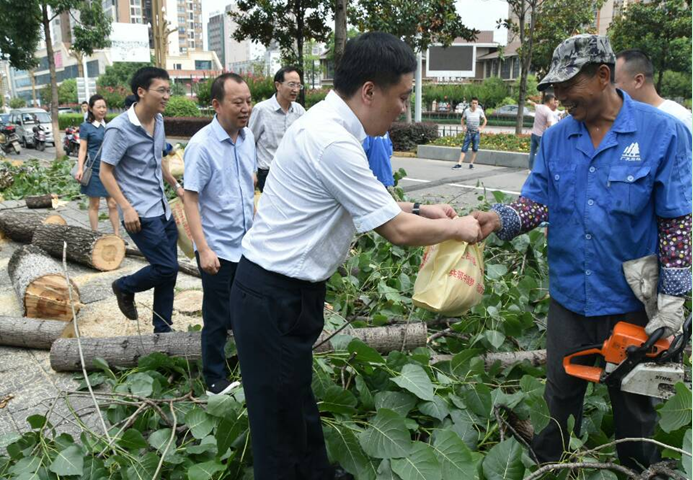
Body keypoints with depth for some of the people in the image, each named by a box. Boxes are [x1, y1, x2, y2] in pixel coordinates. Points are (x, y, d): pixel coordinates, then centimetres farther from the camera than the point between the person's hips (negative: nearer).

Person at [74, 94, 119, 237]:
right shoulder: (86, 127, -2)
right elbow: (82, 149, -6)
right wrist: (80, 169, -16)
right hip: (94, 170, -4)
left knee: (113, 204, 2)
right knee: (94, 205, 5)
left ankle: (117, 235, 7)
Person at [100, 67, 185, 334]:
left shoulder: (158, 121, 8)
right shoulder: (119, 128, -14)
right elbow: (105, 173, -12)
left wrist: (176, 186, 23)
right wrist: (126, 207, -20)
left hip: (162, 209, 8)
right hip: (140, 214, -7)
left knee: (168, 271, 9)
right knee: (167, 268, -9)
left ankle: (162, 330, 22)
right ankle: (125, 287, 20)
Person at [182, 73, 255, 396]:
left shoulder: (248, 137, 2)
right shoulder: (201, 145, -18)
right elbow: (190, 199, -17)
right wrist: (203, 249, -21)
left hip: (247, 244, 6)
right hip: (218, 248, -6)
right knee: (217, 319, 9)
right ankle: (215, 381, 26)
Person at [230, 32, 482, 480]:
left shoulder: (329, 124, 5)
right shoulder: (333, 143, -26)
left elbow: (367, 202, 19)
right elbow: (398, 231, -19)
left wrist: (419, 208, 14)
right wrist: (456, 229, -2)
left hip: (288, 290, 10)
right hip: (275, 299, -10)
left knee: (298, 400, 24)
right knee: (280, 419, 9)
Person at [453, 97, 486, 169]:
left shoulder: (480, 111, -3)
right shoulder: (466, 111, -2)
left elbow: (485, 120, 8)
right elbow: (462, 119, 15)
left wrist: (481, 128, 0)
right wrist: (463, 127, 4)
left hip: (476, 133, 0)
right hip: (468, 132, 0)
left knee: (475, 149, 2)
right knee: (464, 148, -5)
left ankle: (471, 163, 13)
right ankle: (459, 164, -9)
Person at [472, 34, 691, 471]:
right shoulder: (555, 138, -1)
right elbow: (537, 202, -3)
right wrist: (500, 219, -24)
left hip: (629, 300, -3)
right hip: (568, 294, 4)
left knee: (633, 402, 17)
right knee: (562, 390, 21)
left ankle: (639, 467, 43)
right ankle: (552, 462, 45)